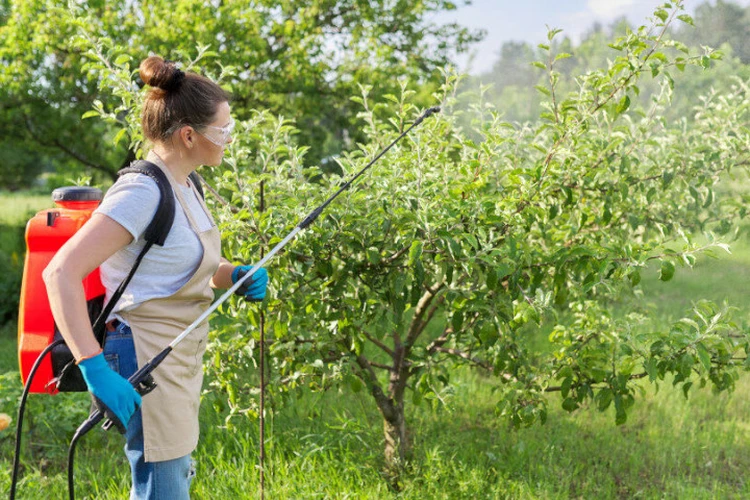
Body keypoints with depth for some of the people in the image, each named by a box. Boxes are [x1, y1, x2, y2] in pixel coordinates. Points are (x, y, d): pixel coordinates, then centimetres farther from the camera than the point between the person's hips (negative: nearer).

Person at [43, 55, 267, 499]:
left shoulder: (182, 186, 8)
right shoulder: (142, 191, -21)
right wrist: (95, 369, -34)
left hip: (181, 362, 10)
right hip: (147, 367, -10)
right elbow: (61, 272, -28)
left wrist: (234, 275, 2)